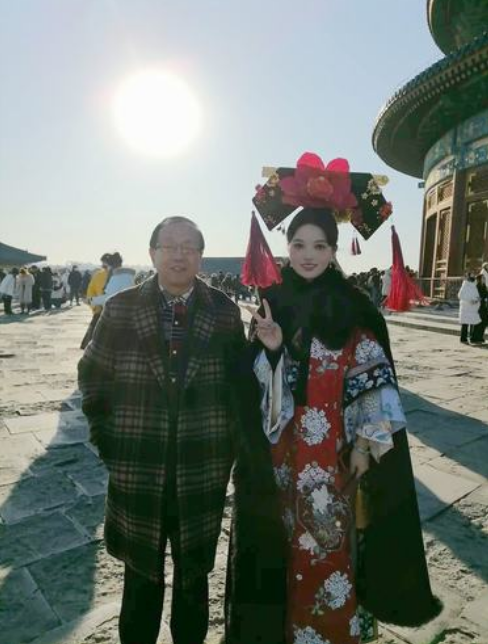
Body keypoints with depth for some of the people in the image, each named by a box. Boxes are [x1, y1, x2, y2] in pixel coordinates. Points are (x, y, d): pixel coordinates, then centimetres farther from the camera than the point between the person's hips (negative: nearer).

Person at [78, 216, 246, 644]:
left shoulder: (224, 312, -3)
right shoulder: (120, 309, -3)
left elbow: (241, 382, 2)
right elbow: (93, 375, 3)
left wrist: (229, 443, -1)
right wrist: (108, 439, 0)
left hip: (203, 473, 1)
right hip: (137, 471, 0)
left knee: (194, 573, 21)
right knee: (141, 575, 20)